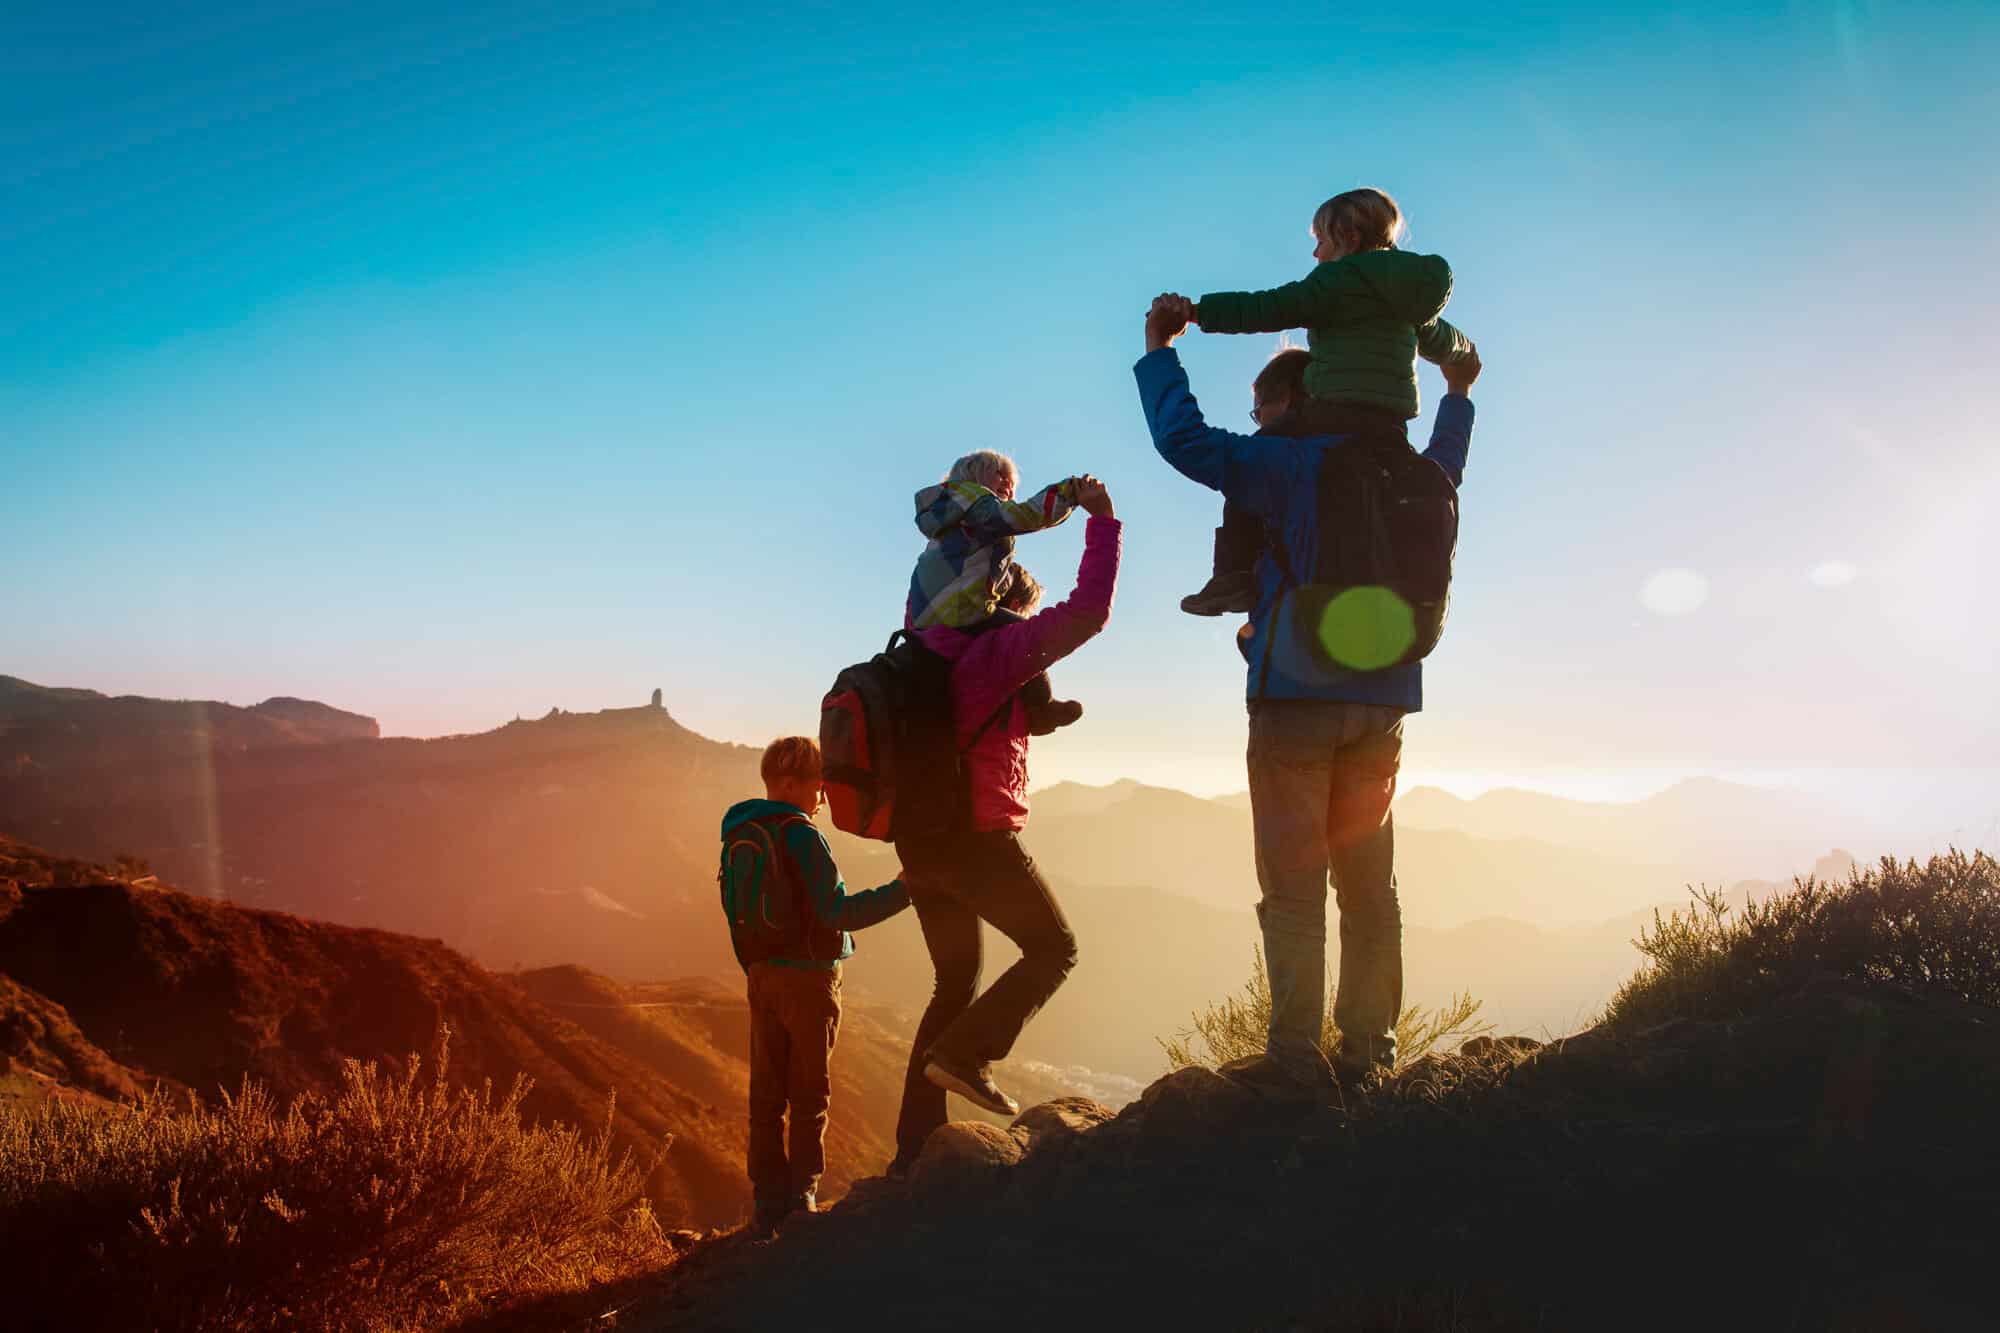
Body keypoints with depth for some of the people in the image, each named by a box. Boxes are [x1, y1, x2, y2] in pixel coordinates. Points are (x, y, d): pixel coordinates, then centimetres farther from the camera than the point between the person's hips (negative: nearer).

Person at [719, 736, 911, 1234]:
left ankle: (769, 1201, 12)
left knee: (766, 1094, 9)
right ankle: (800, 1198, 8)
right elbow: (837, 912, -20)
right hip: (808, 974, -7)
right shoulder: (800, 834, -16)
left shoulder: (737, 834, 8)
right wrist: (903, 890, -17)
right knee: (809, 1097, 4)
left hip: (761, 975, 7)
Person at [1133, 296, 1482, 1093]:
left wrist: (1159, 349, -1)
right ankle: (1368, 1050, 9)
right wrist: (1458, 396, 51)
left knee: (1293, 887, -3)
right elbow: (1445, 474, 37)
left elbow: (1185, 440, -14)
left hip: (1298, 695, -6)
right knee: (1369, 885, 8)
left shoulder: (1286, 465, -6)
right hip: (1382, 701, 6)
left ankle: (1295, 1054, -4)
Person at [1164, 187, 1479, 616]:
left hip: (1334, 415, -7)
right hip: (1389, 431, 7)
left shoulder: (1340, 277, -3)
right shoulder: (1406, 288, 20)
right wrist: (1467, 351, 58)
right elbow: (1443, 343, 35)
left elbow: (1270, 310, -13)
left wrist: (1198, 311, -15)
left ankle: (1234, 574, -6)